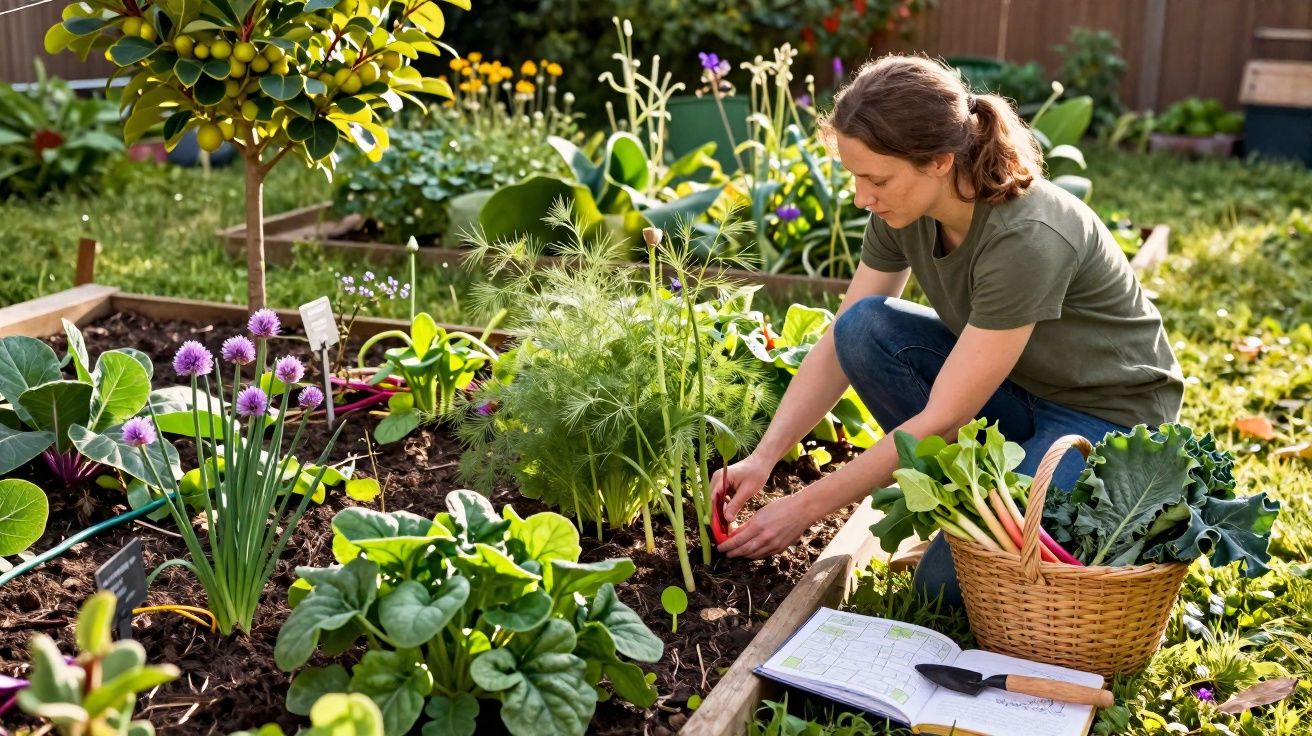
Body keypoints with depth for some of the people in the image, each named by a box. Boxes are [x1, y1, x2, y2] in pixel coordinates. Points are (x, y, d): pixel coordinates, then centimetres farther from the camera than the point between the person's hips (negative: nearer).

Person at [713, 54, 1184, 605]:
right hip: (1010, 382, 7)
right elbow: (839, 346, -6)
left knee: (952, 577, -23)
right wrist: (763, 459, -18)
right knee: (865, 327, -19)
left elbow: (943, 418, -31)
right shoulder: (902, 210, -13)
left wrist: (806, 507, -27)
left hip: (1109, 414, -7)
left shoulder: (1026, 238, -34)